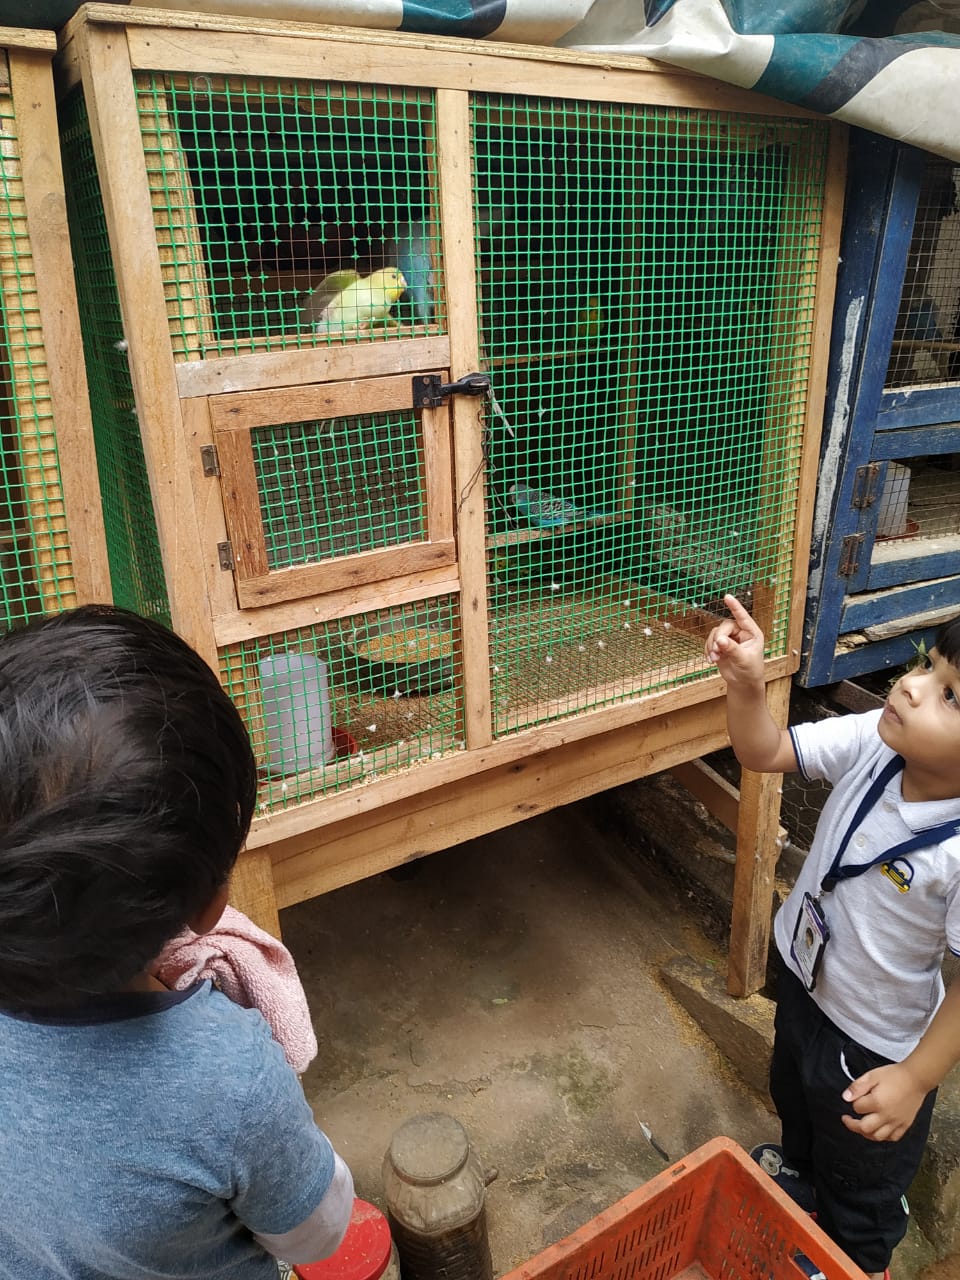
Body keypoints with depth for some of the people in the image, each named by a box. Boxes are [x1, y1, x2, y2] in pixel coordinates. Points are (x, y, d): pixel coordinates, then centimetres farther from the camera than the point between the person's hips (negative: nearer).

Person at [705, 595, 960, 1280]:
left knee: (861, 1182, 25)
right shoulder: (874, 742, -24)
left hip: (875, 1042, -6)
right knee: (793, 1096, 37)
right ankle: (800, 1172, 71)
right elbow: (766, 753, -15)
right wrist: (746, 683, -33)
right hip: (802, 975, 6)